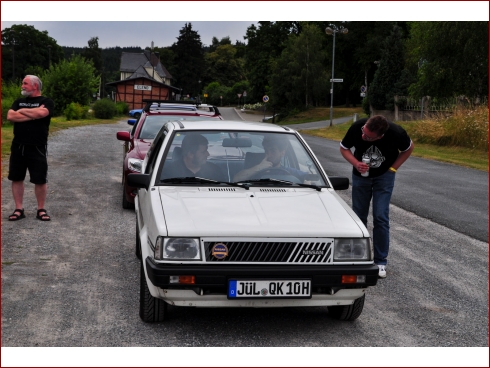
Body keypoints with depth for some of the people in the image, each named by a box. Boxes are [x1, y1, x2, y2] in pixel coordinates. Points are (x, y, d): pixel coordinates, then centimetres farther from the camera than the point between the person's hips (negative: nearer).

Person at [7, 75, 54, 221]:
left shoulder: (46, 102, -2)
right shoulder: (19, 101, 12)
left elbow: (41, 113, -24)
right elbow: (10, 116, -5)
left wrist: (22, 111, -8)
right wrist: (33, 114, -12)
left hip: (37, 148, -5)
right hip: (18, 147, 5)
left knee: (40, 180, 0)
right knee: (16, 178, 7)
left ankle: (41, 210, 13)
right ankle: (19, 210, 16)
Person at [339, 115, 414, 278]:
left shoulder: (396, 133, -31)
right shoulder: (356, 128, -30)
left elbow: (408, 148, -7)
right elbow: (344, 148, -9)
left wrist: (393, 168, -11)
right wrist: (356, 163, -26)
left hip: (384, 176, -2)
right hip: (361, 175, 2)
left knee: (381, 217, -8)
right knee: (359, 216, 8)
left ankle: (381, 262, 4)